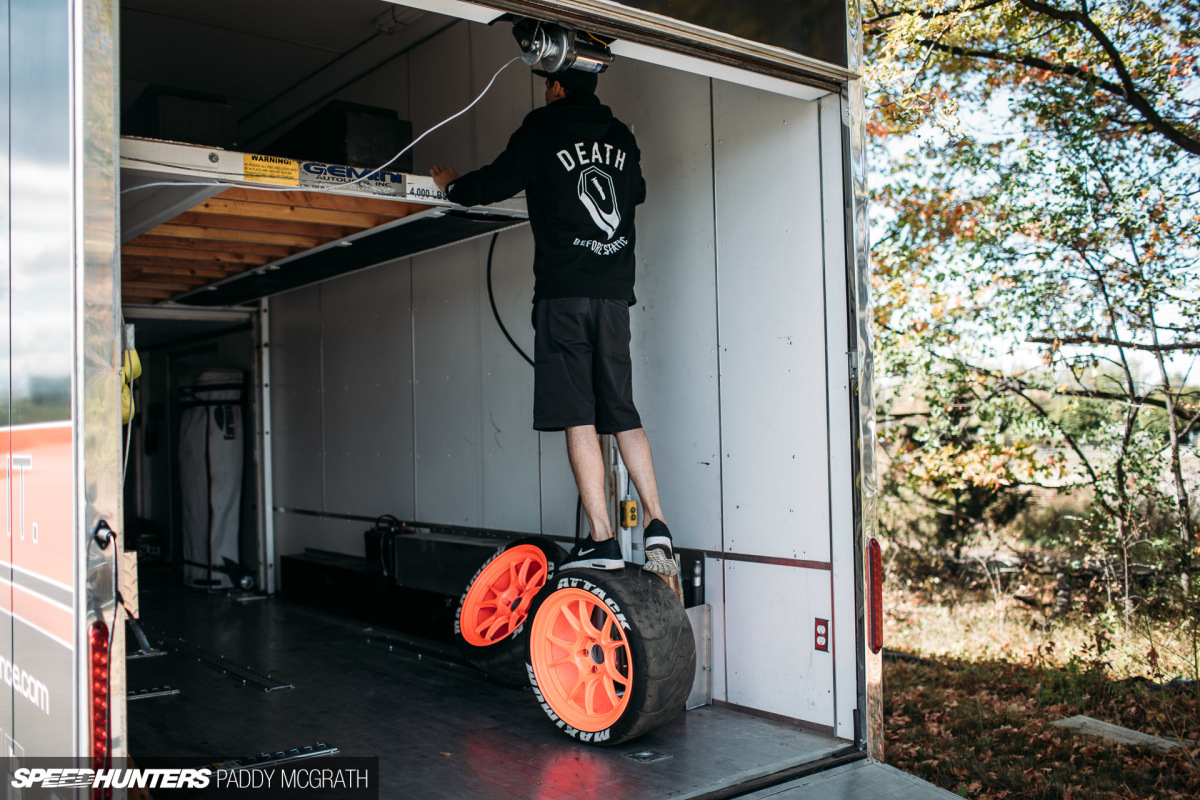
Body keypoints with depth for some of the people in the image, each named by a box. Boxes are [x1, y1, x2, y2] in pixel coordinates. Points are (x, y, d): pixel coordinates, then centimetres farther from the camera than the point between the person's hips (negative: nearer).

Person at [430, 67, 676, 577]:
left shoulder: (543, 128, 2)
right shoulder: (621, 137, 17)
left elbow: (498, 182, 7)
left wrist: (452, 186, 27)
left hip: (564, 291, -5)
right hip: (615, 291, 5)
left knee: (579, 418, -6)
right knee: (622, 414, 10)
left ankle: (602, 540, -8)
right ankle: (656, 525, 4)